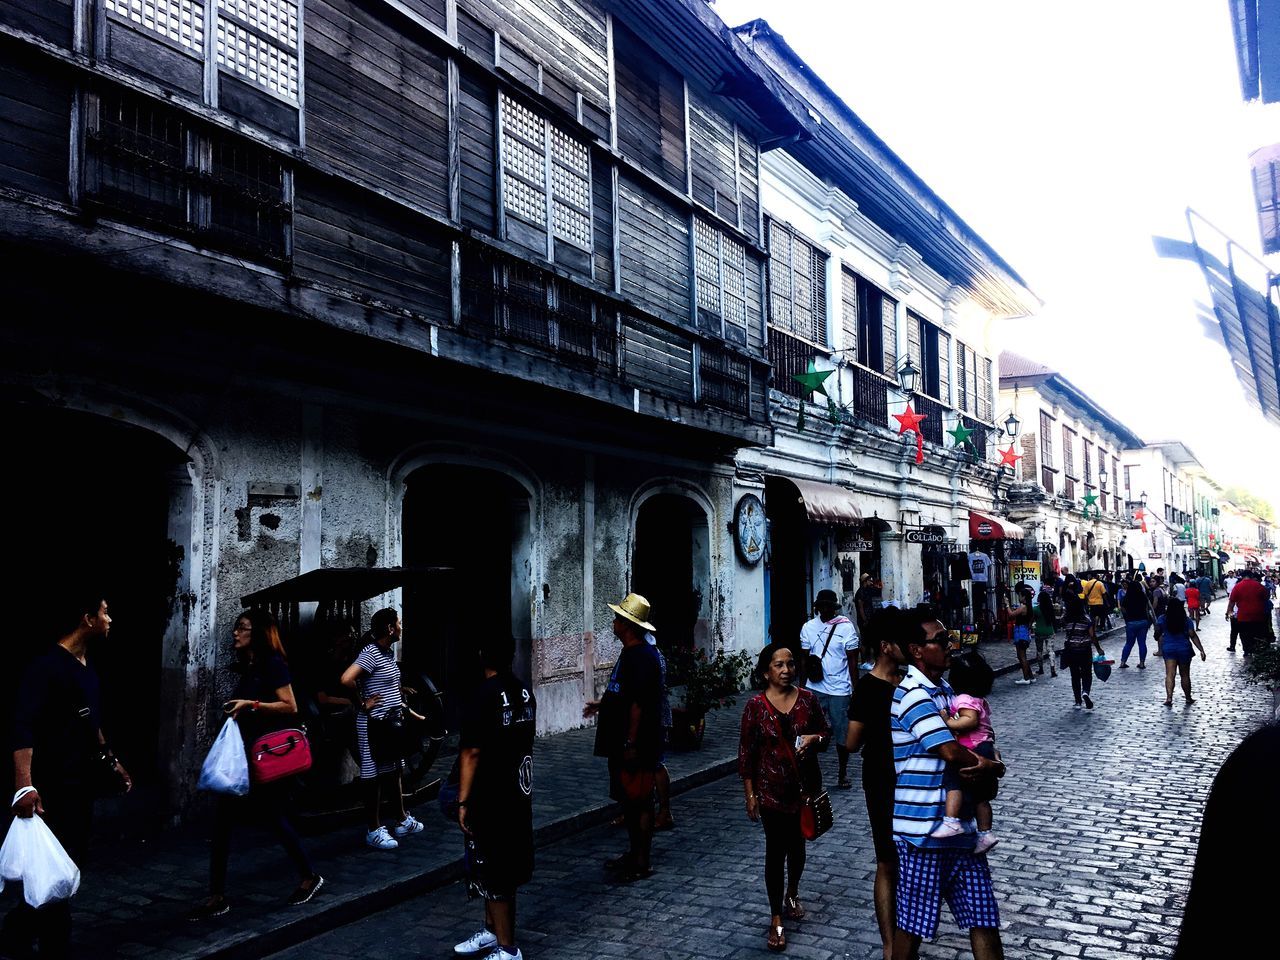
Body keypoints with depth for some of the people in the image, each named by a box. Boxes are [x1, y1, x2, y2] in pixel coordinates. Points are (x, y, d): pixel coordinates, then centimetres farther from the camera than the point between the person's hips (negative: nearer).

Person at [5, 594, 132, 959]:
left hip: (81, 783, 9)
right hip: (53, 785, -9)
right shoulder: (48, 665, -15)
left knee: (73, 861, 13)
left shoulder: (87, 669, 12)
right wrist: (25, 785, -32)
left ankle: (20, 929, 29)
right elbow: (23, 725, -23)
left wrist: (111, 762, 24)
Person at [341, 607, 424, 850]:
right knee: (374, 774, 1)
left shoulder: (389, 652, 11)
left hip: (392, 721, 9)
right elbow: (346, 679, -30)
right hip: (374, 723, -9)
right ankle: (374, 830, 11)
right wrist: (363, 703, -18)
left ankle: (402, 821, 30)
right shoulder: (371, 653, -18)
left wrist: (413, 714, 18)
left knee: (393, 771, 18)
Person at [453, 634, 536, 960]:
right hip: (519, 793, 8)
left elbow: (472, 752, -20)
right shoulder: (524, 691, 4)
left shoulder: (483, 696, -19)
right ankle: (492, 930, 34)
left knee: (493, 875, 3)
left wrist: (463, 800, -14)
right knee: (504, 868, 20)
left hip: (490, 798, -8)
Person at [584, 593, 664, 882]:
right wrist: (602, 704, 29)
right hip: (623, 743, 10)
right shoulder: (631, 653, 13)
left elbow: (639, 703, -24)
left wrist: (631, 742, -23)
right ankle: (634, 853, 29)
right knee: (629, 801, 18)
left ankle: (642, 863, 8)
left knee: (640, 803, -1)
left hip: (637, 746, -10)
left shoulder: (642, 656, -20)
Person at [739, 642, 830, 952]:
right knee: (776, 850, 1)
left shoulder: (808, 699, -4)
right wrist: (750, 794, -7)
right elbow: (746, 752, -7)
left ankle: (792, 894, 44)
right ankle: (776, 918, 13)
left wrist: (813, 738, -16)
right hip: (772, 790, -3)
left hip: (805, 786, 3)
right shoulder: (756, 705, -11)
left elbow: (826, 732, 7)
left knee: (797, 844, 20)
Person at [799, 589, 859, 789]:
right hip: (814, 688, 2)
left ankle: (842, 774, 22)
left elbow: (853, 661, -1)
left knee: (842, 733, 7)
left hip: (839, 690, -2)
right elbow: (804, 659, 11)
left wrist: (856, 690, -3)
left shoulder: (846, 627, -3)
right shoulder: (808, 627, 6)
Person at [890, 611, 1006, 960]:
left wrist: (986, 763, -3)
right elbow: (951, 752, -20)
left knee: (983, 917, 11)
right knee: (912, 924, 5)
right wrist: (992, 767, -1)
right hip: (924, 827, -8)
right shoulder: (913, 694, -16)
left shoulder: (944, 689, 13)